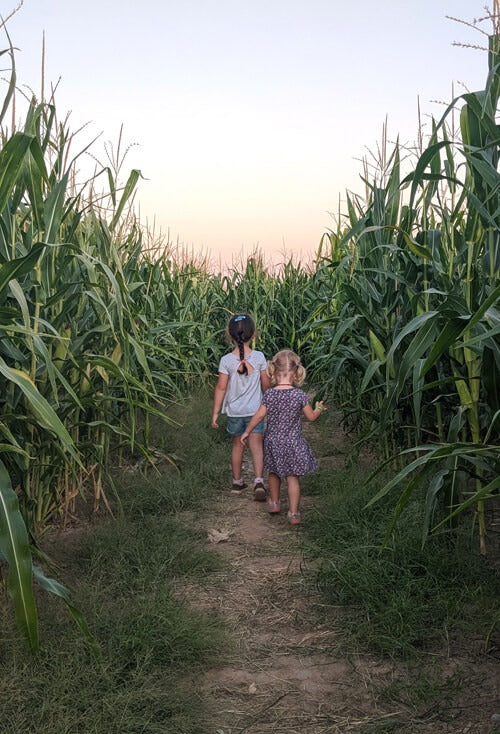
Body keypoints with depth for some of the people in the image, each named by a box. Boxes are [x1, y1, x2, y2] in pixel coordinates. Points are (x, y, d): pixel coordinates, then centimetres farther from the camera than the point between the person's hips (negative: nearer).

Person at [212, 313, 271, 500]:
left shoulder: (226, 360, -10)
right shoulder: (259, 357, -8)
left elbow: (221, 388, -9)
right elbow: (266, 384, 0)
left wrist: (215, 412, -2)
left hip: (234, 411, 1)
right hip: (255, 410, -1)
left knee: (238, 445, 17)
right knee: (256, 446, -1)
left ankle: (237, 481, 30)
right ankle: (258, 480, -20)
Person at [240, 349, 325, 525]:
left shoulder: (269, 395, -12)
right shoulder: (299, 395, -14)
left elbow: (259, 416, -8)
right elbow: (311, 417, -5)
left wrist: (247, 432, 6)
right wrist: (319, 408, 17)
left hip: (273, 443, 2)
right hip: (293, 444, -2)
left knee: (274, 473, 23)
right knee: (293, 478, 7)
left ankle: (274, 502, 40)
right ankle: (293, 513, 10)